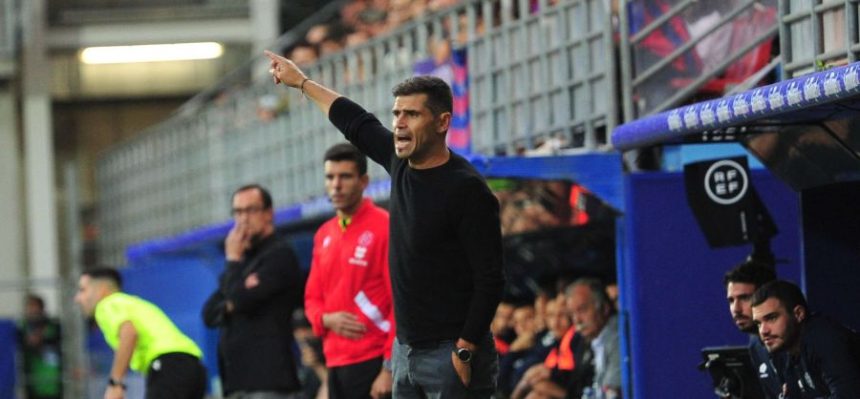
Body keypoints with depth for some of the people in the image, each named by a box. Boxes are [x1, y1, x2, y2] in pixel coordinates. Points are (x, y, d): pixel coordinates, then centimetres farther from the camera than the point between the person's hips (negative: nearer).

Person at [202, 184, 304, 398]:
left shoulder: (279, 254, -5)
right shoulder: (245, 260, 22)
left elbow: (242, 299, -16)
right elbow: (210, 314, 16)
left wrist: (233, 260, -1)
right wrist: (230, 307, -6)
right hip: (238, 378, 9)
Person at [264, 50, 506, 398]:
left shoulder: (467, 190, -14)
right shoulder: (401, 162, 7)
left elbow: (490, 281, -16)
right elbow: (356, 123, 26)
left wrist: (464, 353, -20)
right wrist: (301, 81, 37)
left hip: (451, 355, -8)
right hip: (405, 350, 8)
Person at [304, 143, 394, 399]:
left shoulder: (384, 227, -6)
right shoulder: (324, 235, 16)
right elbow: (313, 297, 21)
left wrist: (390, 367, -16)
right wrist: (326, 320, -3)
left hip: (374, 362, -7)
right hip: (336, 363, 7)